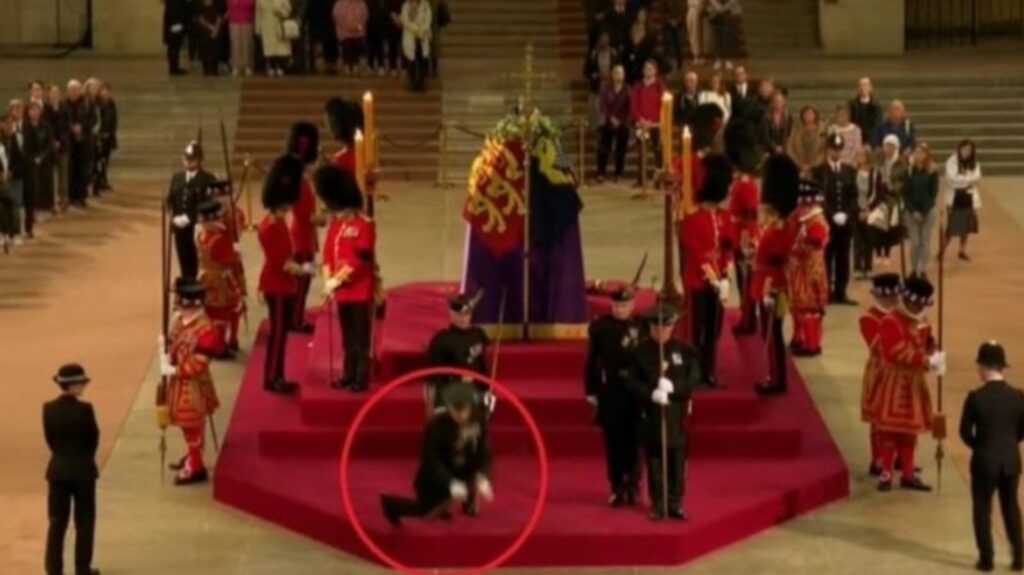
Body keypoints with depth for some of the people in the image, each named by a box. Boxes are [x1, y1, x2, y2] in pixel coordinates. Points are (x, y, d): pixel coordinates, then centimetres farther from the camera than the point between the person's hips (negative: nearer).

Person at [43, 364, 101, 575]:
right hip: (82, 470, -4)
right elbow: (93, 439, -7)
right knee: (84, 521, 8)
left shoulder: (49, 409, -4)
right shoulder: (84, 409, -17)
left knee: (57, 521, 10)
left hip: (58, 469, 4)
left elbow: (49, 439, 4)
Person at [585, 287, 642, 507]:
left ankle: (632, 487, 15)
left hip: (635, 390, 0)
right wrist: (591, 391, 0)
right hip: (609, 389, 0)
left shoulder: (641, 326, -1)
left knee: (633, 440, 4)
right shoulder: (600, 327, -1)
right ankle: (617, 488, 13)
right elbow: (592, 360, 2)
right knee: (613, 441, 5)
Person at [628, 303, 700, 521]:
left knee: (676, 458, 3)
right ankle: (658, 504, 11)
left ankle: (675, 503, 12)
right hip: (650, 413, 0)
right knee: (654, 459, 3)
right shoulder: (641, 351, 0)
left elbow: (694, 379, -2)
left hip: (677, 413, 1)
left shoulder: (683, 351, 2)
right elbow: (633, 382, -4)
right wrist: (651, 393, -21)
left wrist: (673, 386, -19)